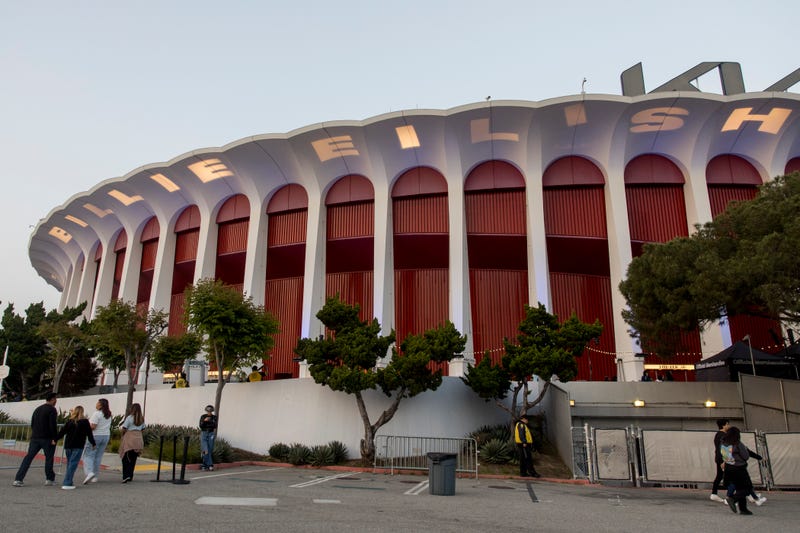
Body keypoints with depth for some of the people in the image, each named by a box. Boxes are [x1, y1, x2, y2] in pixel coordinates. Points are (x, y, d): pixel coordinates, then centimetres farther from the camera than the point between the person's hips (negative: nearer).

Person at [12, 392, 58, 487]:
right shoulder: (52, 410, -10)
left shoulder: (38, 409, 16)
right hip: (47, 439, -6)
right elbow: (53, 425, -17)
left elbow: (32, 424, 19)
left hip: (35, 437, 6)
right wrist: (54, 438, -13)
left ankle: (18, 479, -2)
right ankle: (49, 479, 13)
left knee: (28, 458, 5)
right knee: (49, 458, 6)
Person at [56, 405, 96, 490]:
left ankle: (68, 482, 17)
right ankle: (67, 483, -11)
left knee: (69, 464, 15)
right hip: (78, 446, -4)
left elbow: (62, 432, 5)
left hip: (68, 445, 4)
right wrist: (93, 443, 10)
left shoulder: (69, 421, 6)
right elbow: (89, 434, 0)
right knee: (73, 464, -5)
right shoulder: (85, 422, -2)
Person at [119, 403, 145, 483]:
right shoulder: (142, 419, 8)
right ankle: (130, 476, 17)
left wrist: (120, 427, 12)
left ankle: (126, 476, -14)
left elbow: (123, 429, -9)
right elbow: (142, 429, 9)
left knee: (126, 459, -1)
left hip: (129, 440, -5)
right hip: (138, 439, 5)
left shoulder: (129, 418, -9)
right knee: (133, 459, 13)